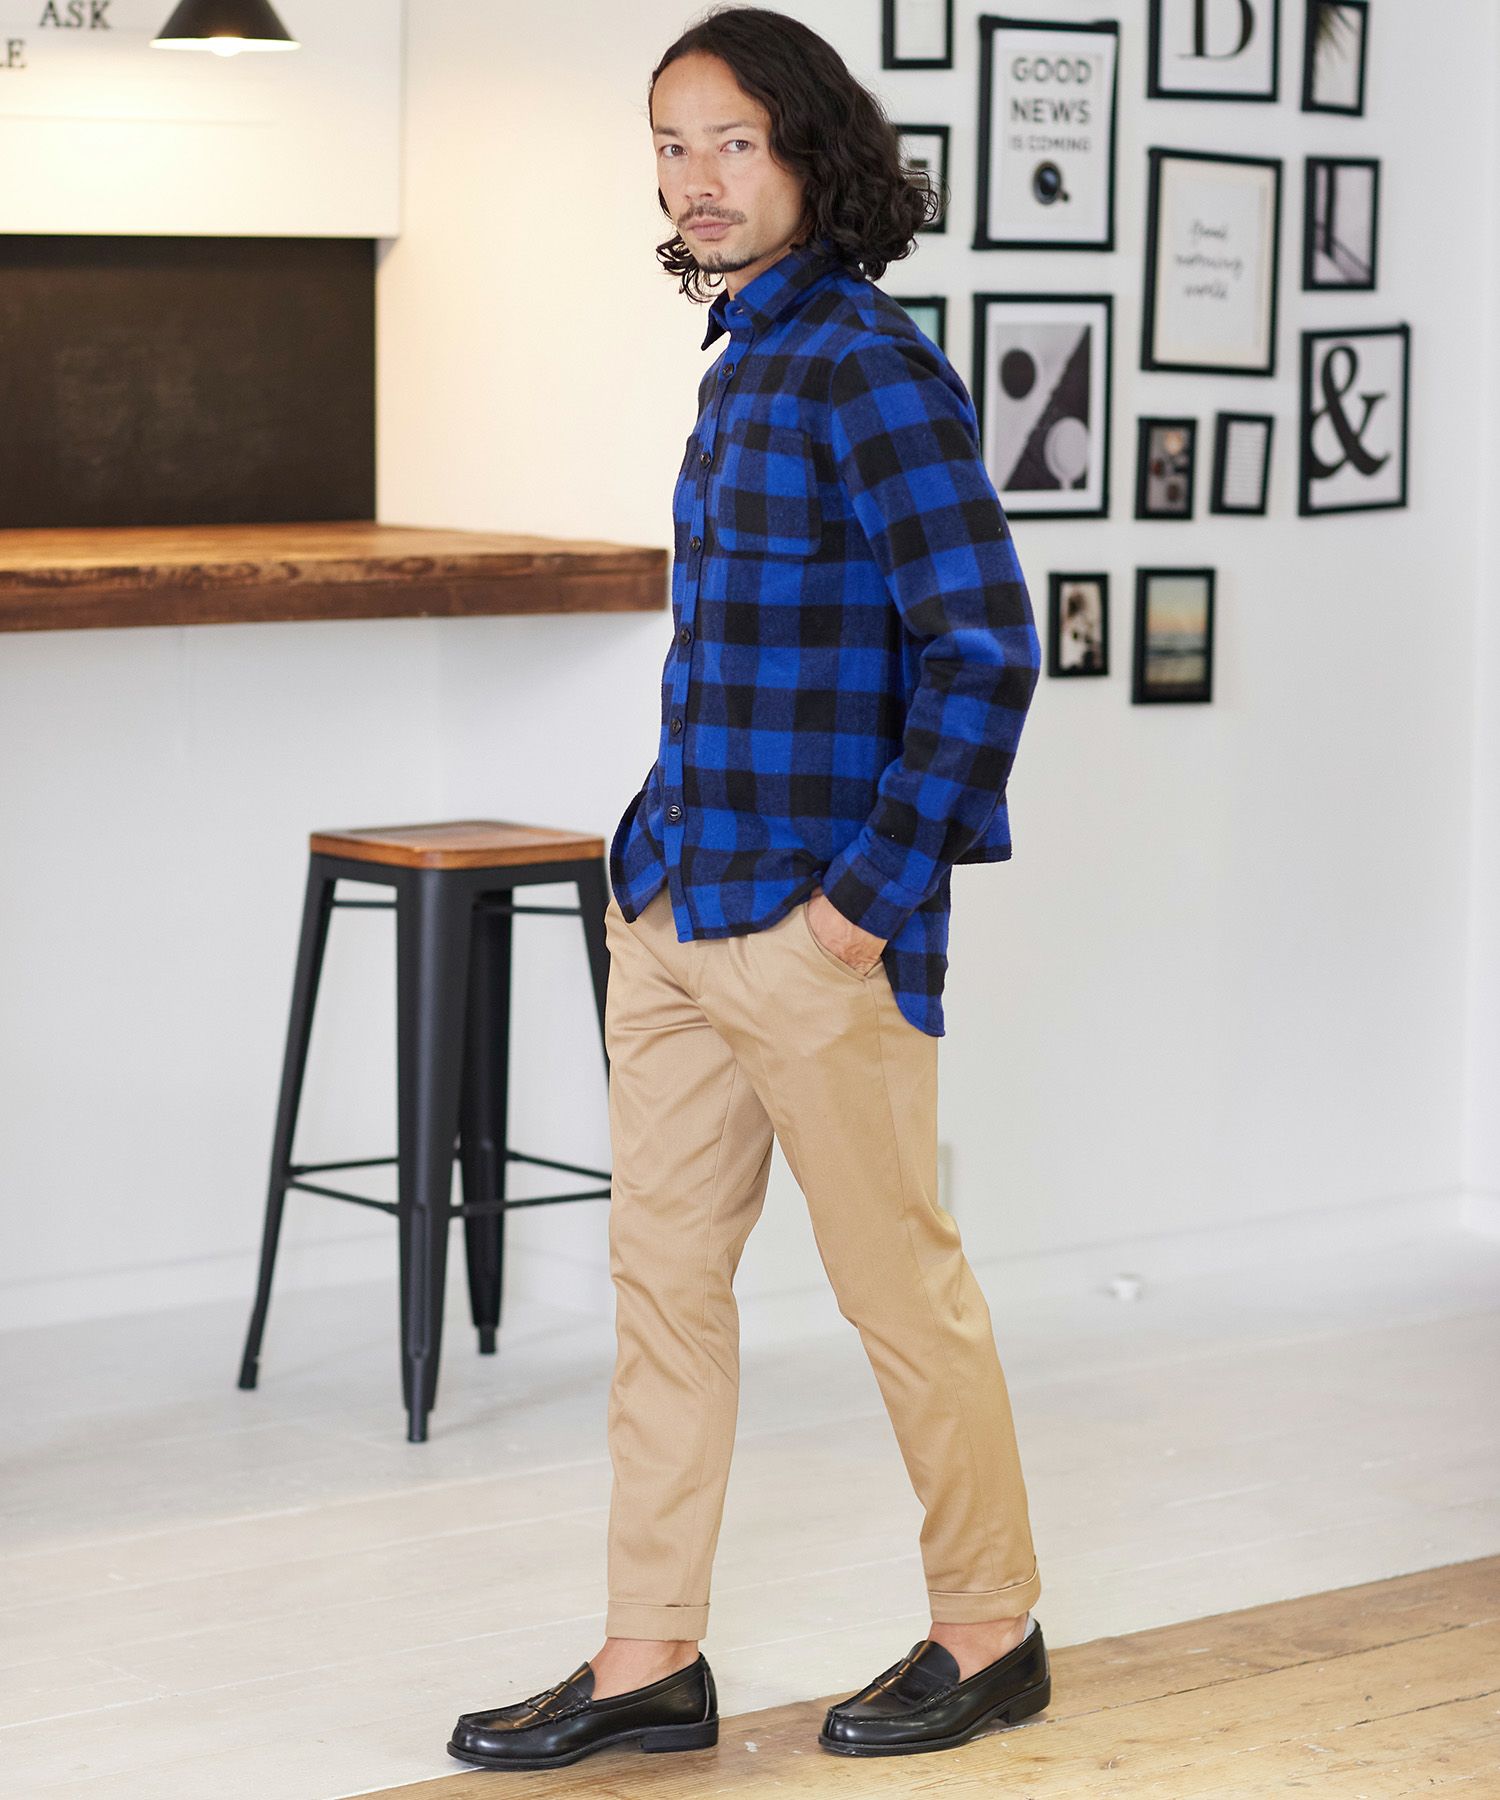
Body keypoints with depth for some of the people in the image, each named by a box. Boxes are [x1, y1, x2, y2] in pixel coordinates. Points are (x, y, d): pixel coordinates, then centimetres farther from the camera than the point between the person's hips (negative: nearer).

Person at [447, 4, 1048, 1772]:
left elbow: (983, 645, -19)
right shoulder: (743, 362, 13)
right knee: (660, 1274, 9)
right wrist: (661, 841, 17)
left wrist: (875, 891, -18)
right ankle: (650, 1661, 17)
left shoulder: (869, 366, -14)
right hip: (677, 905, 9)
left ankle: (988, 1636, 20)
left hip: (817, 925, -9)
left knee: (900, 1285, 4)